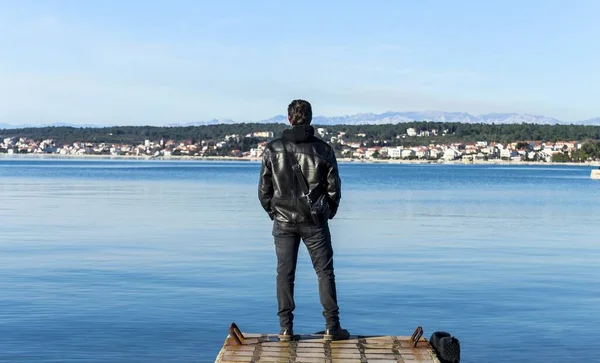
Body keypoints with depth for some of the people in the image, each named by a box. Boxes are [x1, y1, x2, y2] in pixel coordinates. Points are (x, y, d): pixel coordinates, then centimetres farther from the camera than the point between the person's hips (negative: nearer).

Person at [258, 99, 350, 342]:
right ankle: (332, 328, 8)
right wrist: (329, 212, 16)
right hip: (314, 222, 0)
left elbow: (264, 190, -1)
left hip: (283, 222, 1)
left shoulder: (273, 149, -4)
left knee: (285, 274, 7)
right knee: (325, 272, 7)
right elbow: (334, 188, -1)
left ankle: (286, 329, 9)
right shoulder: (323, 149, -5)